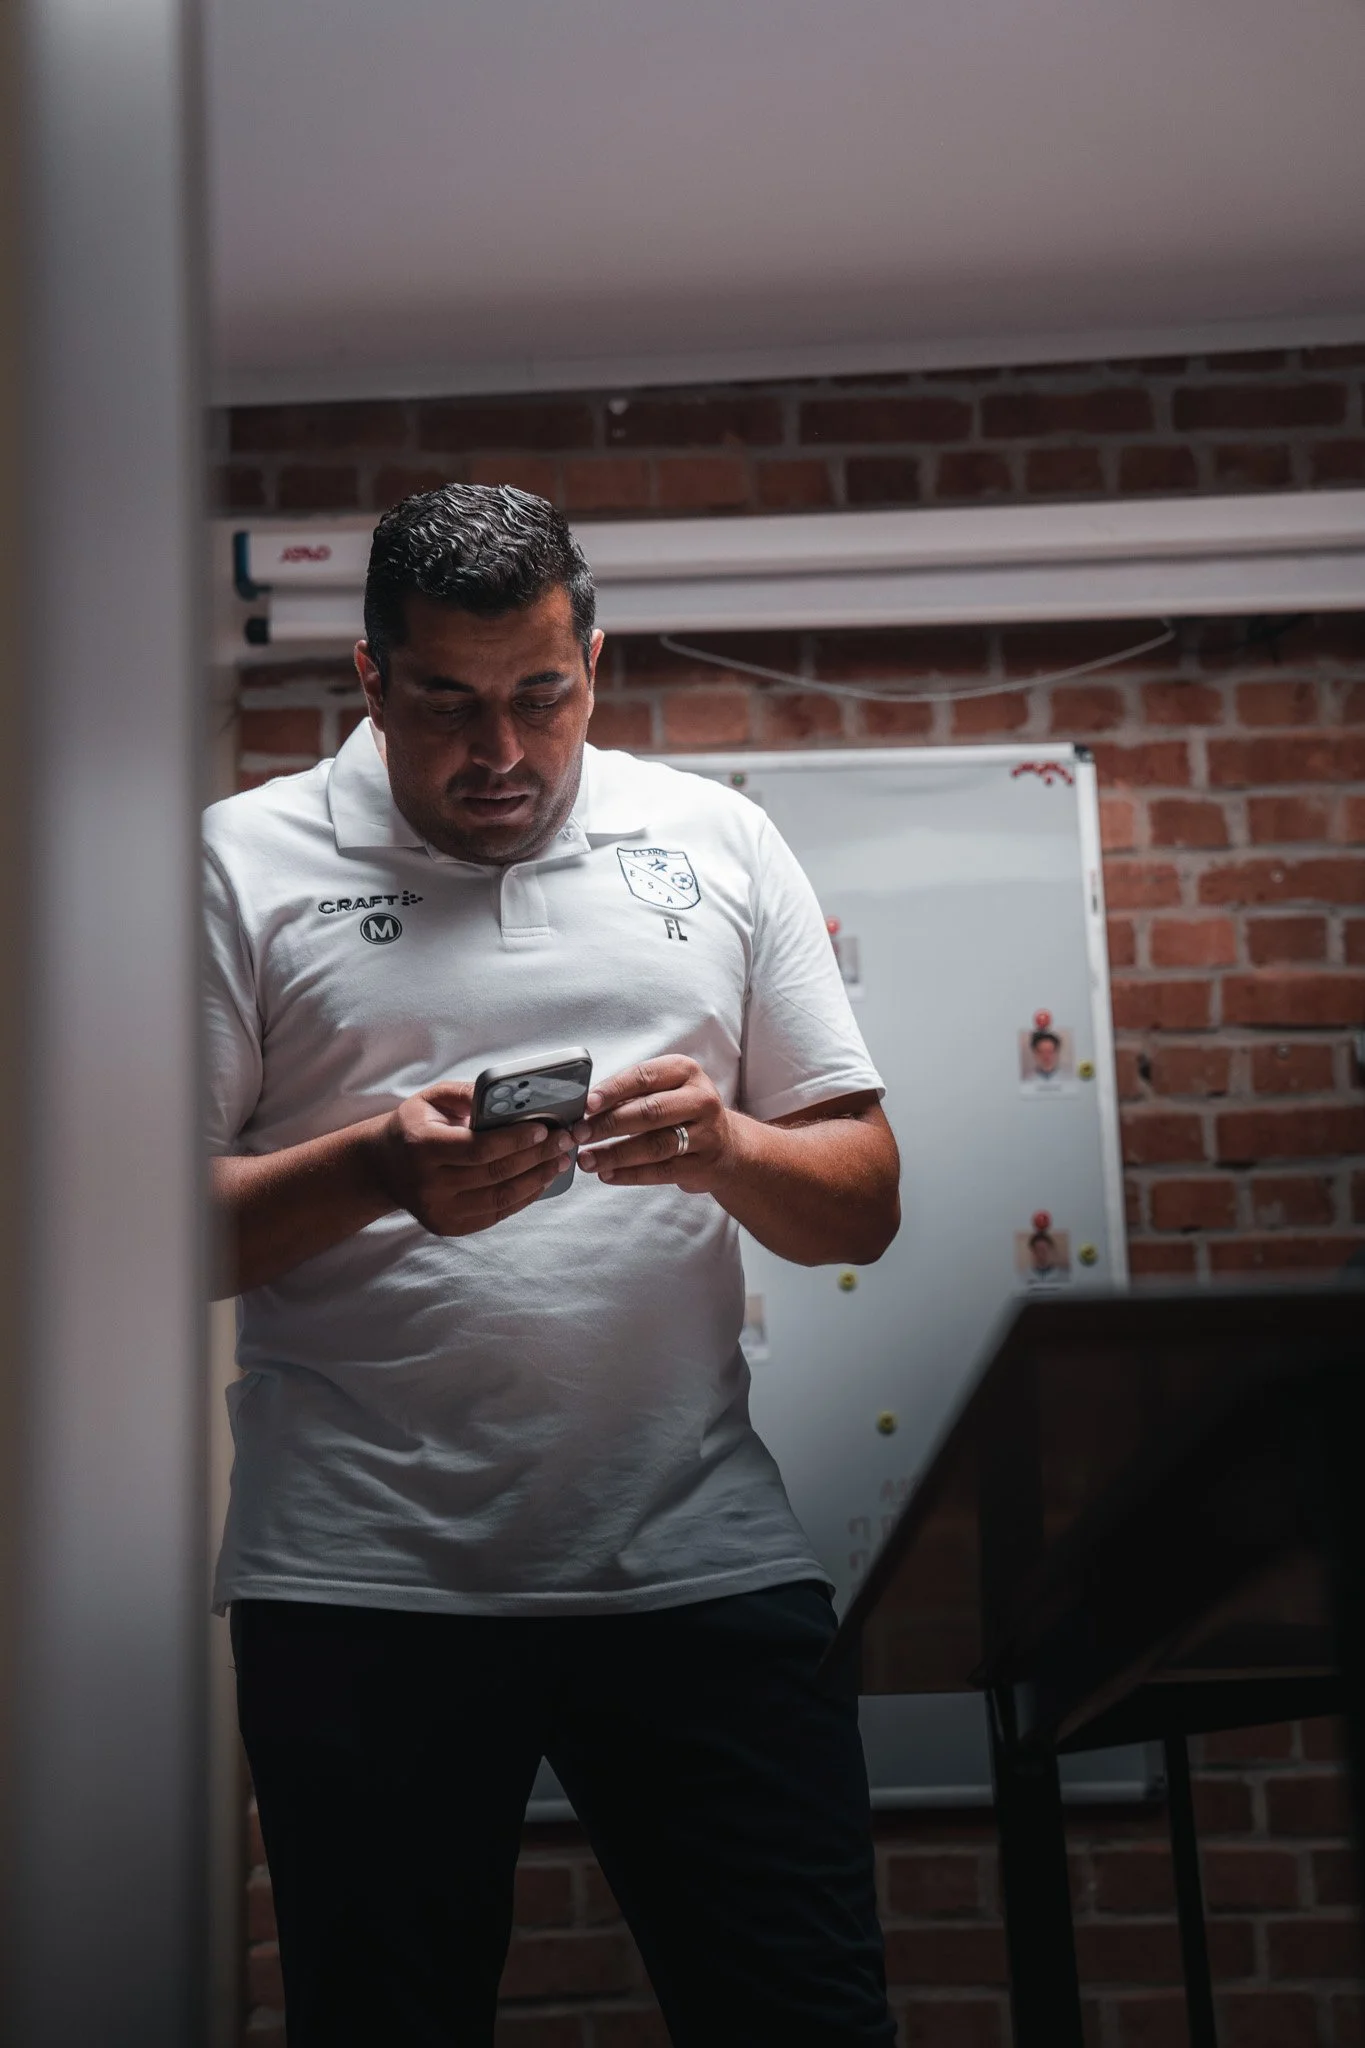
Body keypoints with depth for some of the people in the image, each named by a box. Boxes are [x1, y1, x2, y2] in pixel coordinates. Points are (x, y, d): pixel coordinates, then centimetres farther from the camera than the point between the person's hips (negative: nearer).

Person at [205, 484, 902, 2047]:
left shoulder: (716, 842, 11)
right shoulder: (244, 862, 4)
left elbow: (862, 1201, 10)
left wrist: (727, 1151, -11)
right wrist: (372, 1171, -17)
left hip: (700, 1559, 2)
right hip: (360, 1585, -1)